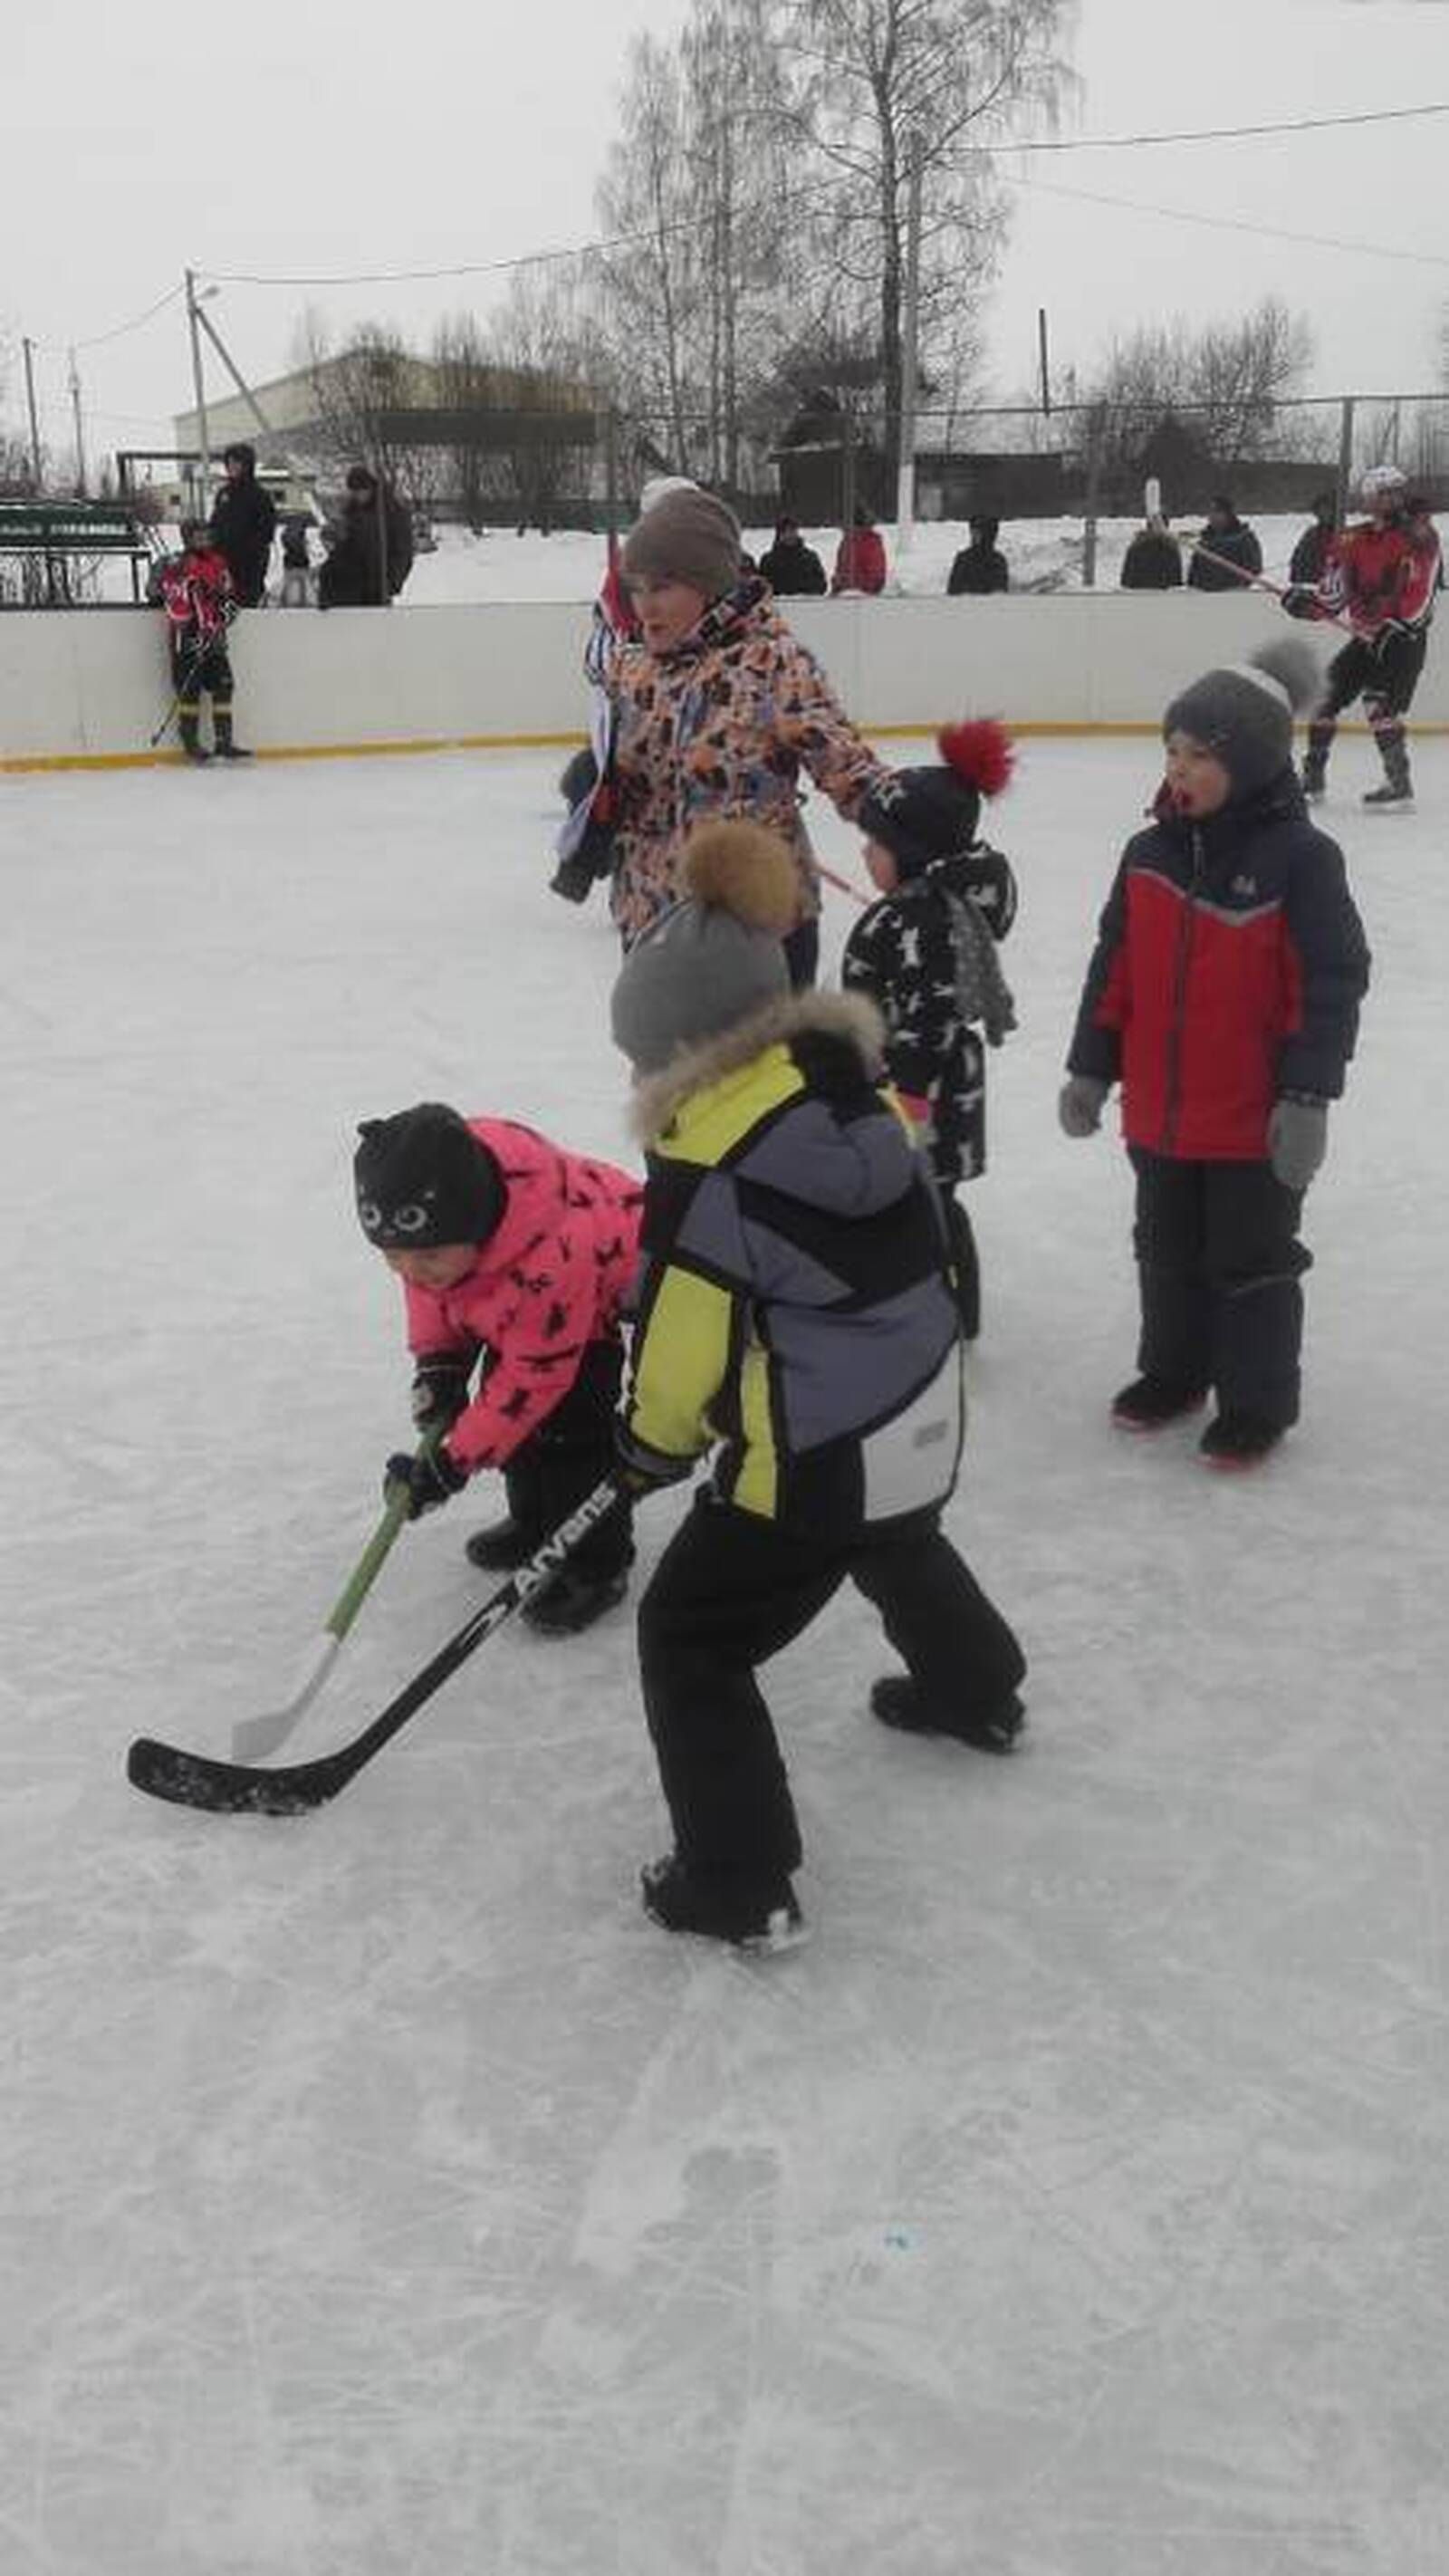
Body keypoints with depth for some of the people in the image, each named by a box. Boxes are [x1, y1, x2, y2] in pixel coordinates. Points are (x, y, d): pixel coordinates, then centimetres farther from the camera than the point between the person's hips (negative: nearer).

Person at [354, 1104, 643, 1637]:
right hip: (528, 1292, 8)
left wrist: (454, 1462, -29)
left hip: (618, 1286, -8)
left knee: (568, 1417, -16)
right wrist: (437, 1360, -13)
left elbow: (533, 1376, -33)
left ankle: (596, 1566, 0)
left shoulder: (551, 1258, -45)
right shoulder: (431, 1220, -26)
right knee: (509, 1401, 8)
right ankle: (536, 1521, 30)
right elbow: (429, 1282, -1)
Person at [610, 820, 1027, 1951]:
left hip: (818, 1457, -8)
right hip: (923, 1413, 8)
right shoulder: (853, 1084, -3)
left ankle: (739, 1883, 12)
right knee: (899, 1548, 39)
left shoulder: (708, 1168, -24)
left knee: (690, 1638, 8)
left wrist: (654, 1444, 7)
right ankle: (976, 1689, 64)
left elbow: (682, 1342, -13)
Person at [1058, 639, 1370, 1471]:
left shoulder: (1300, 858, -15)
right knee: (1169, 1253, 20)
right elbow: (1115, 970, 9)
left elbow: (1332, 982, -15)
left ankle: (1257, 1402, 21)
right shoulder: (1151, 854, 2)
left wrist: (1307, 1097, -19)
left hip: (1255, 1120, -6)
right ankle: (1173, 1371, 38)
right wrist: (1090, 1069, 10)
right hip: (1160, 1112, 6)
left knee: (1251, 1261, 7)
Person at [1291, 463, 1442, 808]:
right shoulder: (1356, 540, 9)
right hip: (1366, 636, 7)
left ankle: (1399, 783, -16)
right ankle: (1313, 777, 15)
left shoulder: (1418, 536, -10)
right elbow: (1336, 591, 10)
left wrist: (1394, 630, -26)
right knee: (1327, 692, 4)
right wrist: (1308, 599, -8)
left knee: (1380, 702, -21)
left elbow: (1421, 593, -18)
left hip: (1404, 637, -7)